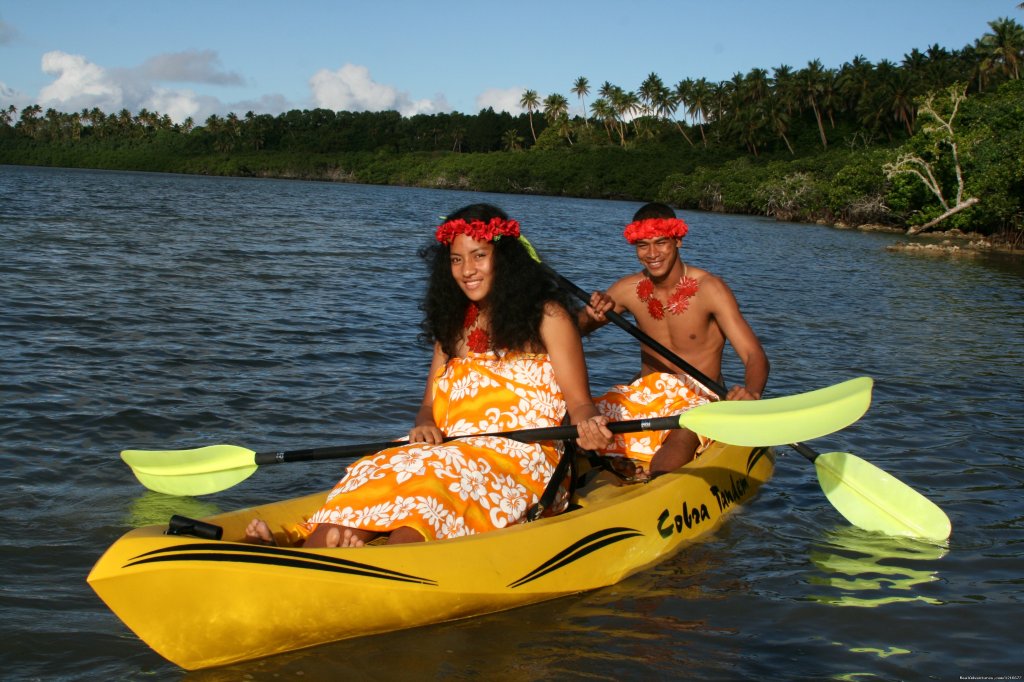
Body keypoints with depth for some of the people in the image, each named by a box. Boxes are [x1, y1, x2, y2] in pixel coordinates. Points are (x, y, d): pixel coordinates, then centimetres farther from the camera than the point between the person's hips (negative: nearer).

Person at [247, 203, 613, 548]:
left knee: (432, 475, -36)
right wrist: (424, 426, -4)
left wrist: (588, 426, -24)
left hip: (522, 463, -5)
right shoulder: (455, 324, 21)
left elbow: (579, 403, 0)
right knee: (380, 472, -26)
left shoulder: (546, 316, 4)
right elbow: (430, 406, 21)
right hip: (454, 451, 5)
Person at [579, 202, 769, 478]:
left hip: (698, 399, -4)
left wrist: (751, 391, -44)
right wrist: (592, 313, -20)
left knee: (684, 434, -40)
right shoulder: (630, 289, 0)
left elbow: (755, 356, -20)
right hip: (645, 392, 5)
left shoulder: (709, 289, -13)